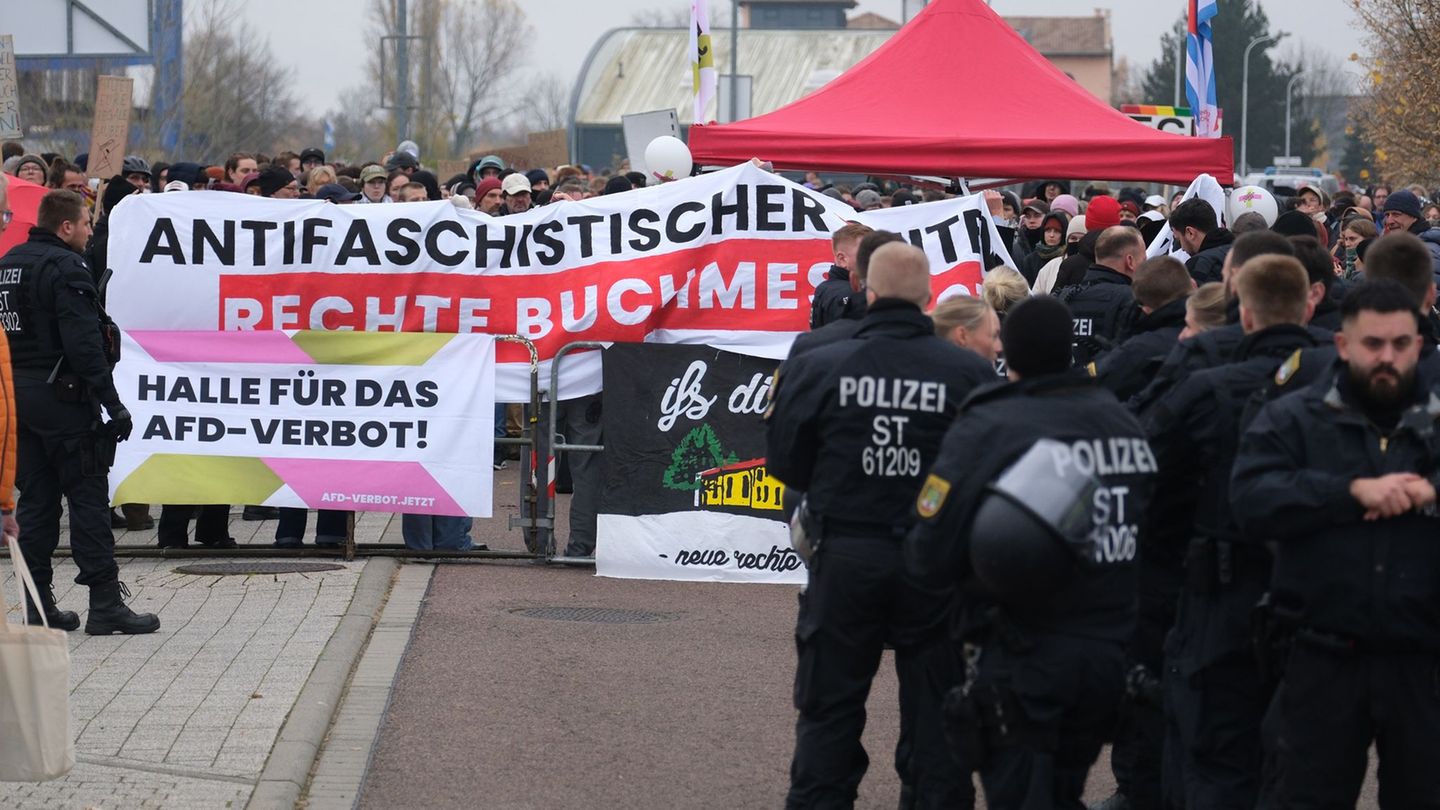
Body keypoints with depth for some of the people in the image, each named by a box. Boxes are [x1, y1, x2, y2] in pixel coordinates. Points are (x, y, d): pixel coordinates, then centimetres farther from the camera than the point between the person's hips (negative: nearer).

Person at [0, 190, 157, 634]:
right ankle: (105, 602, -4)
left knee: (36, 498, 11)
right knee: (88, 498, -4)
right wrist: (112, 401, -20)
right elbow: (83, 343, -21)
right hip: (61, 395, -8)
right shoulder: (64, 268, -14)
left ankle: (38, 601, 12)